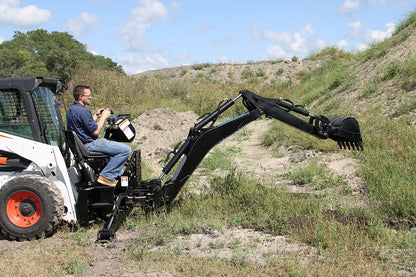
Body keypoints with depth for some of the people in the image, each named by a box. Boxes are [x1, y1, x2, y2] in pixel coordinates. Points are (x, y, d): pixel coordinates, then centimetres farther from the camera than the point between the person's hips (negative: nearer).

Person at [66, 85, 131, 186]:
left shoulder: (71, 109, 11)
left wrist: (95, 116, 16)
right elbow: (95, 131, -21)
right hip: (89, 144, -11)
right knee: (126, 150, -15)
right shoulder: (82, 111, -22)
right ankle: (106, 176, -11)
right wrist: (103, 117, -9)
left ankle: (118, 174, 26)